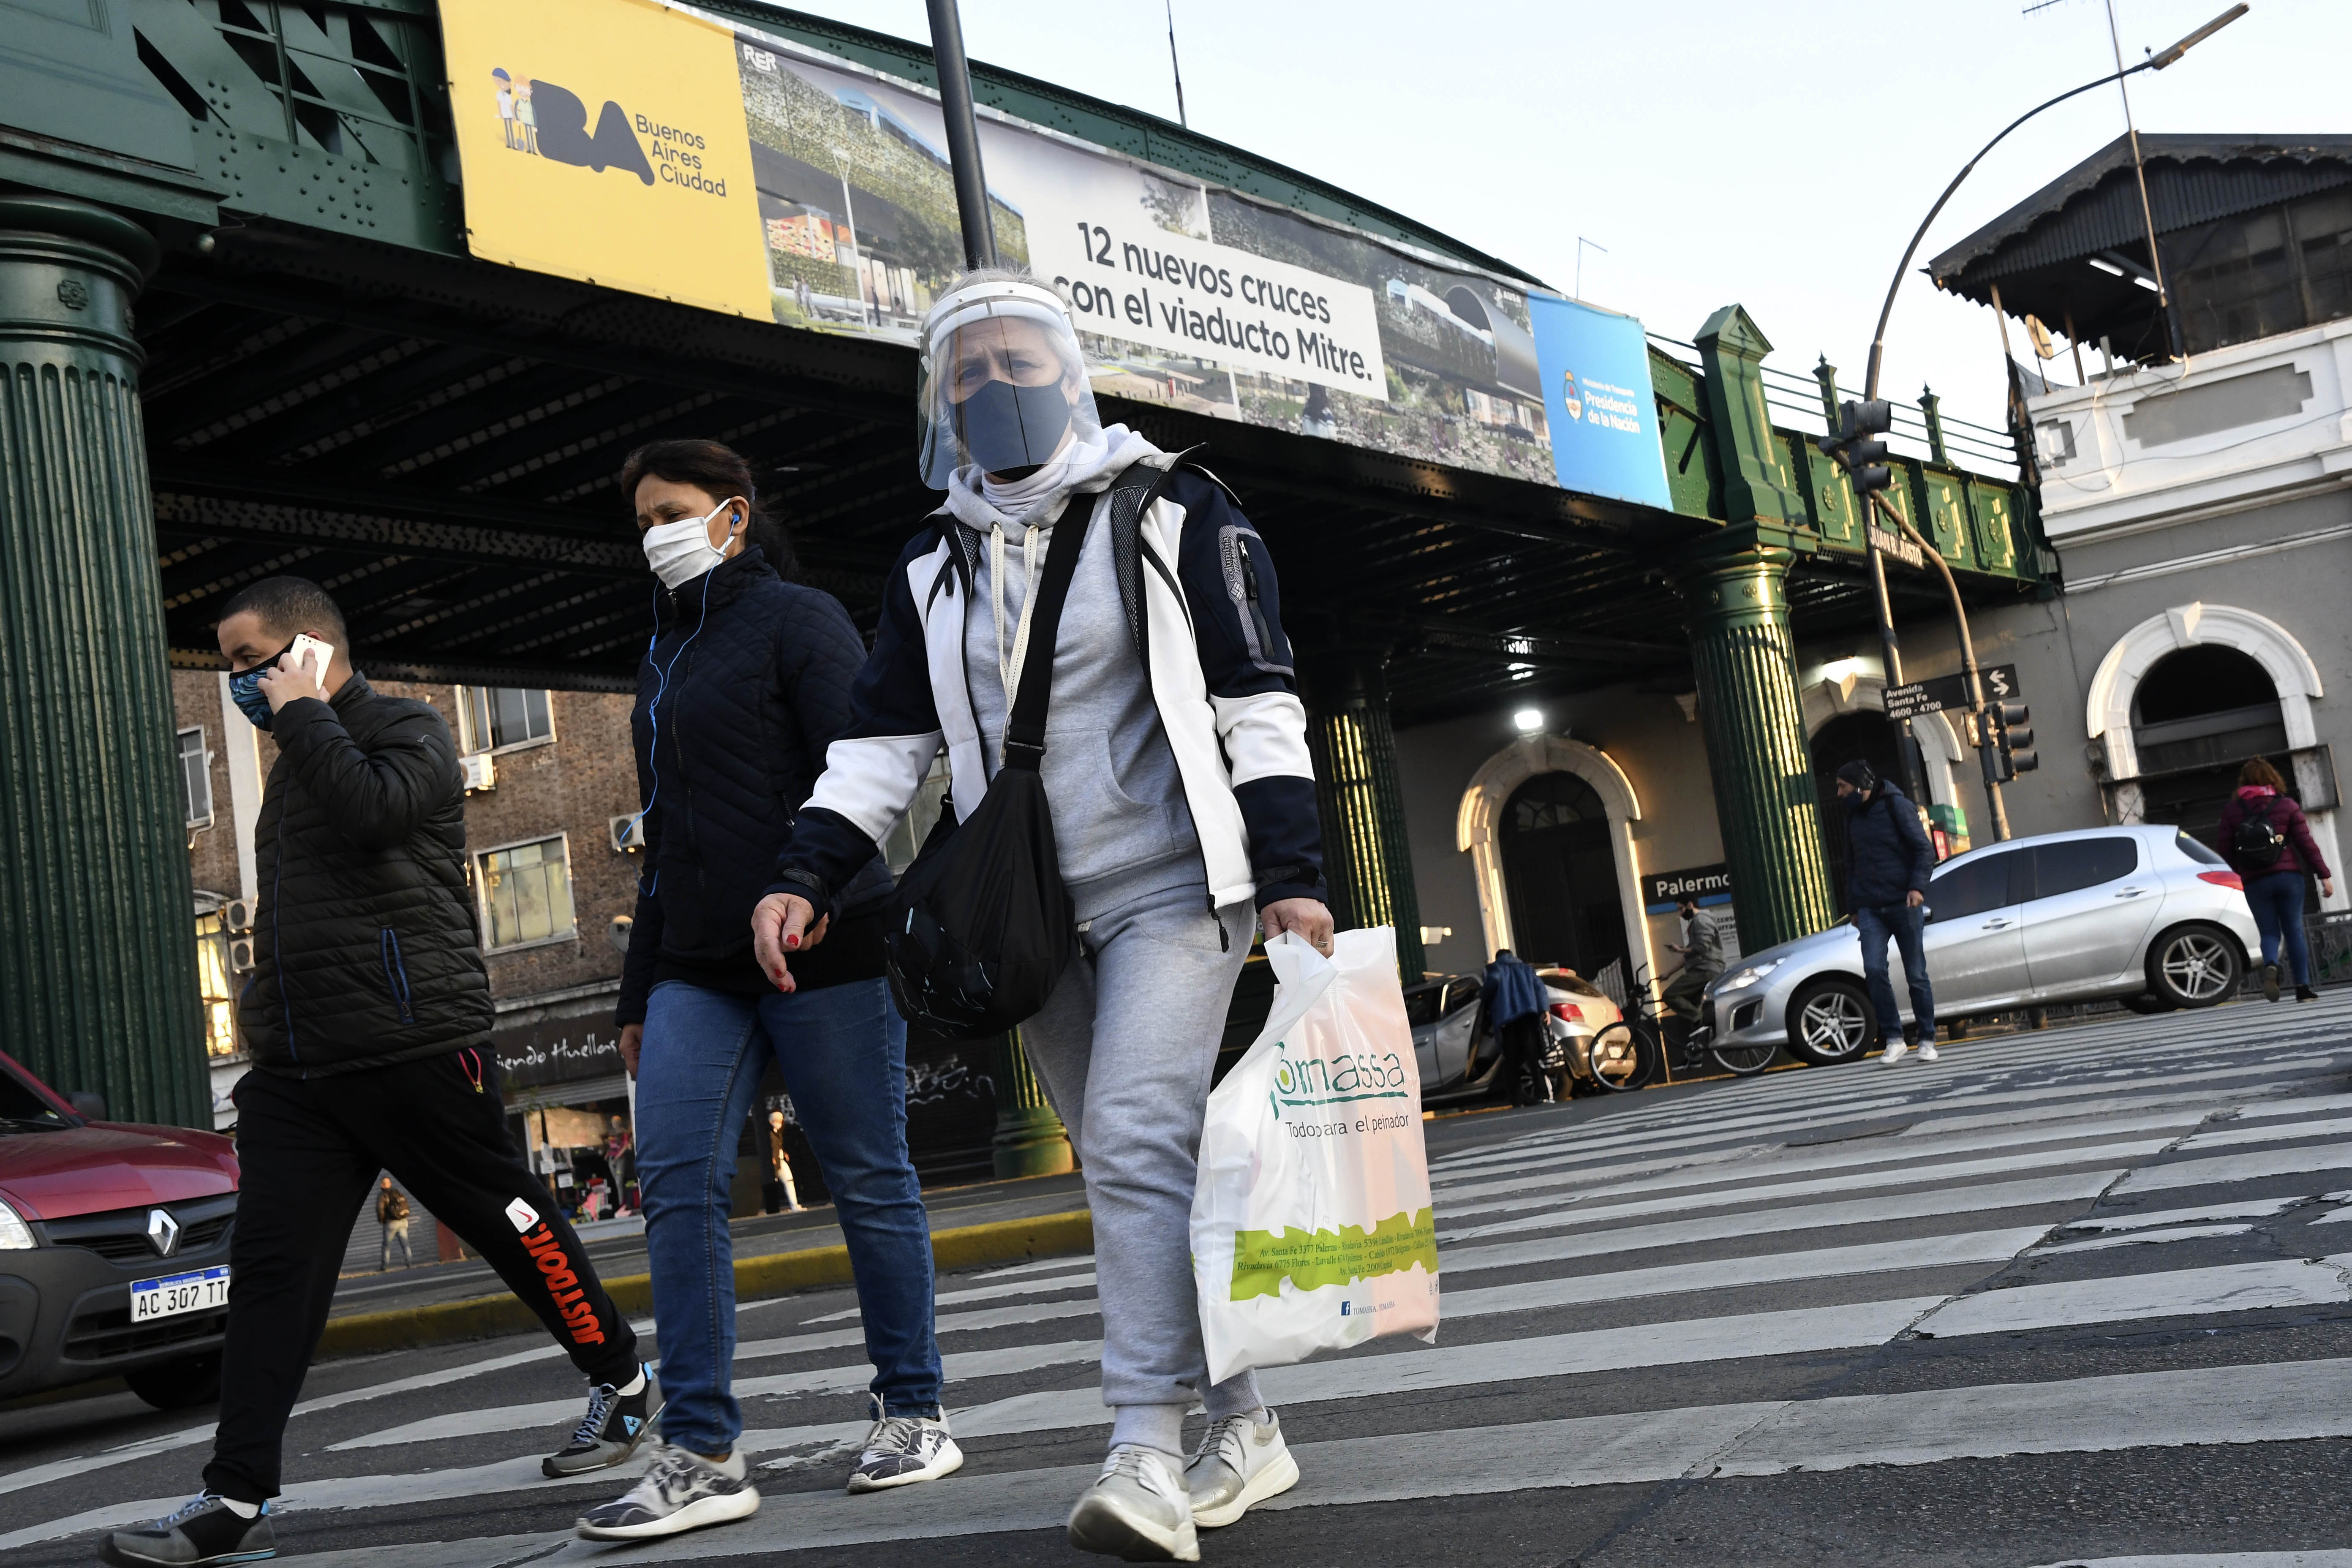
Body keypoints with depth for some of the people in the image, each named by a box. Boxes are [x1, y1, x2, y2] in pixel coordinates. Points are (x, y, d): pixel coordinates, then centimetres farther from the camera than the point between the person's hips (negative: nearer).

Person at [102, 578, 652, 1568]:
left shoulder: (407, 730, -2)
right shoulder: (297, 767, 22)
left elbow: (373, 811, -24)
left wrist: (301, 713, -12)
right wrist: (266, 1015, 19)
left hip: (415, 1049, -7)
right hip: (294, 1071, 7)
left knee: (510, 1225, 2)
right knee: (270, 1265, -2)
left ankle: (621, 1381, 22)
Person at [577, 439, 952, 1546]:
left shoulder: (798, 621, 0)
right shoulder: (665, 656, 23)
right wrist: (639, 990, 20)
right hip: (700, 966, 7)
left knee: (869, 1176, 0)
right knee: (674, 1178, -6)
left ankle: (913, 1414, 14)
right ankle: (701, 1455, -4)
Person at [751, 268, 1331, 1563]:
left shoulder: (1169, 514, -1)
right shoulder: (932, 570, 12)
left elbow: (1258, 701, -4)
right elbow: (884, 739, 11)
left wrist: (1291, 871, -12)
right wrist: (806, 876, -3)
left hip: (1172, 890, -5)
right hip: (1036, 919, 5)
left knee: (1139, 1143, -20)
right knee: (1128, 1167, 7)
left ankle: (1147, 1452, -20)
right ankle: (1243, 1428, 17)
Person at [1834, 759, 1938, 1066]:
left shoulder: (1897, 807, -3)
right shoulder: (1854, 816, 15)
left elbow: (1925, 850, -8)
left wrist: (1917, 886, -21)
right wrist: (1854, 906, 21)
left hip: (1904, 905, -5)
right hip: (1870, 910, 5)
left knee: (1916, 975, 0)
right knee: (1874, 970, -13)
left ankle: (1927, 1040, 10)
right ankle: (1894, 1038, -6)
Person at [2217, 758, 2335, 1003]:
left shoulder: (2231, 810, 2)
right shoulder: (2287, 805, 1)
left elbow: (2225, 850, 2)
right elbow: (2306, 843, -2)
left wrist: (2236, 873, 18)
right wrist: (2324, 875, 2)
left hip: (2254, 882, 0)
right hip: (2288, 876, 0)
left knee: (2270, 933, 7)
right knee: (2294, 930, 8)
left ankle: (2271, 966, -24)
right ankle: (2303, 987, 4)